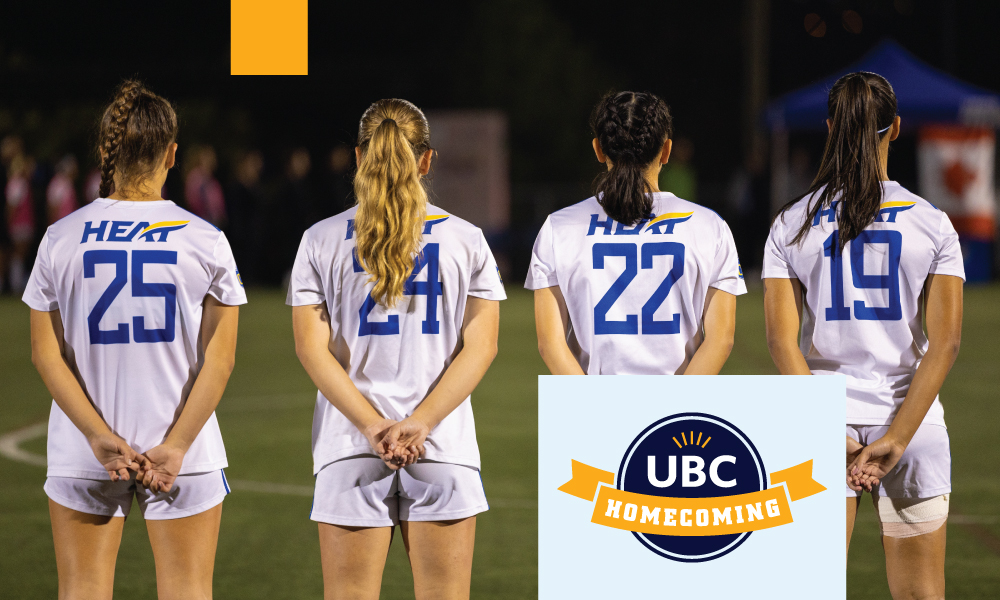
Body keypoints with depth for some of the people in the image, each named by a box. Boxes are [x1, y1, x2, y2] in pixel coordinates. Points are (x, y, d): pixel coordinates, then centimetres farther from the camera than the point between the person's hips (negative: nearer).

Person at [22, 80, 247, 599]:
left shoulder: (61, 238, -2)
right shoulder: (205, 241, -4)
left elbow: (46, 353, -3)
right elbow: (219, 358, -6)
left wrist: (99, 436, -6)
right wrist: (175, 446, -6)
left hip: (82, 458, 1)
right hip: (186, 458, -1)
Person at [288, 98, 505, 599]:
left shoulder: (321, 240, 3)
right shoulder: (465, 239, 4)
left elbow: (312, 348, -4)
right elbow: (480, 346, -3)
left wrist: (373, 426, -9)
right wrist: (419, 424, -10)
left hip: (350, 448, 0)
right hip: (446, 449, 0)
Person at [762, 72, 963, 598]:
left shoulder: (791, 225, 0)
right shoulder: (932, 223, -2)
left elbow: (781, 341, -7)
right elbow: (945, 340, -9)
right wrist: (896, 439, -11)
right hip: (912, 417, 0)